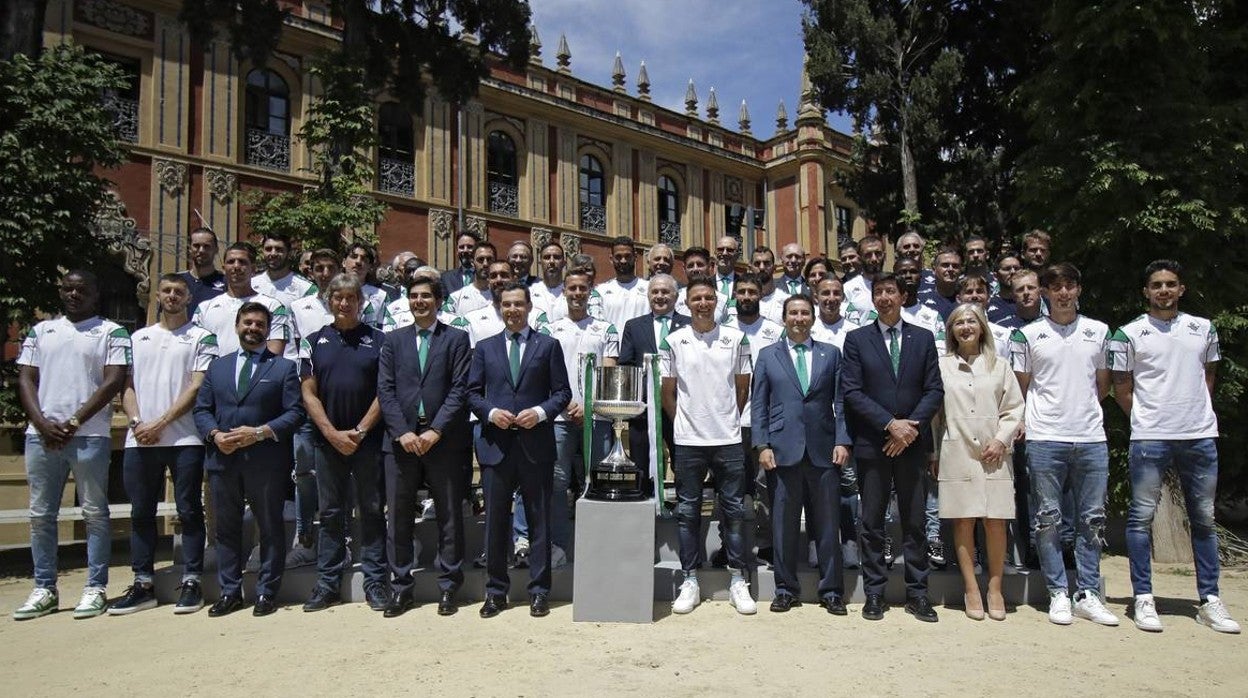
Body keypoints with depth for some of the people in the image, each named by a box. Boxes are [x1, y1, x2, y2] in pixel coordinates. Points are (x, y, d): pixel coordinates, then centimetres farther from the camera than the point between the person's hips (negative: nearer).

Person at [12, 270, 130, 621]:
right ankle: (44, 589, 17)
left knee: (95, 513, 0)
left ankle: (95, 588, 6)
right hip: (41, 434, 4)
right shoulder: (41, 331, 17)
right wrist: (43, 424, -5)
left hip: (89, 435, -4)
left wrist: (73, 422, -12)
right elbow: (26, 379, 10)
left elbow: (114, 381, -6)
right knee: (41, 515, 8)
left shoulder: (111, 332, 4)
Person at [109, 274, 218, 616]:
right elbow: (127, 385, 12)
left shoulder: (201, 338, 5)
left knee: (189, 511, 0)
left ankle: (191, 583, 5)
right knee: (141, 513, 7)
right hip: (140, 440, 4)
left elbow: (197, 387, -4)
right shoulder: (139, 337, 18)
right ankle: (143, 584, 15)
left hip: (184, 438, -4)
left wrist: (161, 423, -10)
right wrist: (137, 422, -5)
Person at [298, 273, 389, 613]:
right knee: (330, 514, 9)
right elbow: (309, 393, 3)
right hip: (327, 441, 2)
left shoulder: (377, 340, 2)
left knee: (372, 512, 4)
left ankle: (375, 582, 11)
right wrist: (333, 434, -7)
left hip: (368, 440, -2)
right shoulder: (314, 342, 8)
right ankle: (327, 584, 18)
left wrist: (360, 431, -10)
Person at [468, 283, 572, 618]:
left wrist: (540, 412, -13)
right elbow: (472, 392, 9)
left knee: (538, 519, 5)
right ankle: (496, 591, 19)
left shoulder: (548, 345, 6)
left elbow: (563, 392, 3)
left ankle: (539, 591, 15)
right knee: (495, 520, 7)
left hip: (535, 444, -1)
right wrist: (491, 413, -9)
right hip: (496, 443, 2)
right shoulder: (485, 347, 11)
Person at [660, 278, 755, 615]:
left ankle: (738, 581, 15)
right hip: (688, 440, 0)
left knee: (734, 510, 5)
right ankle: (690, 581, 16)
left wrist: (728, 420, 9)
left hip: (728, 439, 0)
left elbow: (742, 388, 10)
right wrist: (683, 423, 6)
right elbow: (668, 392, 7)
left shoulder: (736, 338, 4)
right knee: (688, 511, 6)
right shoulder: (674, 341, 2)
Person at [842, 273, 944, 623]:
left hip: (912, 442, 1)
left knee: (914, 522, 7)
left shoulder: (923, 338, 8)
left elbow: (934, 390, 3)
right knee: (872, 523, 5)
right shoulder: (857, 339, 3)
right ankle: (874, 593, 15)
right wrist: (890, 424, -13)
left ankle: (917, 593, 18)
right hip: (872, 444, -1)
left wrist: (911, 427, -10)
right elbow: (852, 391, -5)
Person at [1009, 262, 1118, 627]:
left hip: (1091, 437, 3)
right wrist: (1025, 419, 0)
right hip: (1044, 439, -2)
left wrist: (1082, 409, 11)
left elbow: (1102, 385, 18)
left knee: (1092, 520, 7)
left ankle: (1088, 595, 17)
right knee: (1048, 519, 2)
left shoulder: (1099, 331, 11)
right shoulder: (1027, 334, 4)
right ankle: (1058, 594, 12)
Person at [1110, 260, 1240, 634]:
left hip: (1200, 435, 4)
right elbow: (1121, 388, 4)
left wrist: (1196, 411, 10)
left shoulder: (1203, 329, 10)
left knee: (1204, 519, 9)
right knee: (1142, 516, -1)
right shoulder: (1129, 334, 1)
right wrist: (1148, 419, 0)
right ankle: (1143, 598, 7)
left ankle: (1210, 600, 19)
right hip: (1150, 438, -3)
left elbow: (1209, 376, 19)